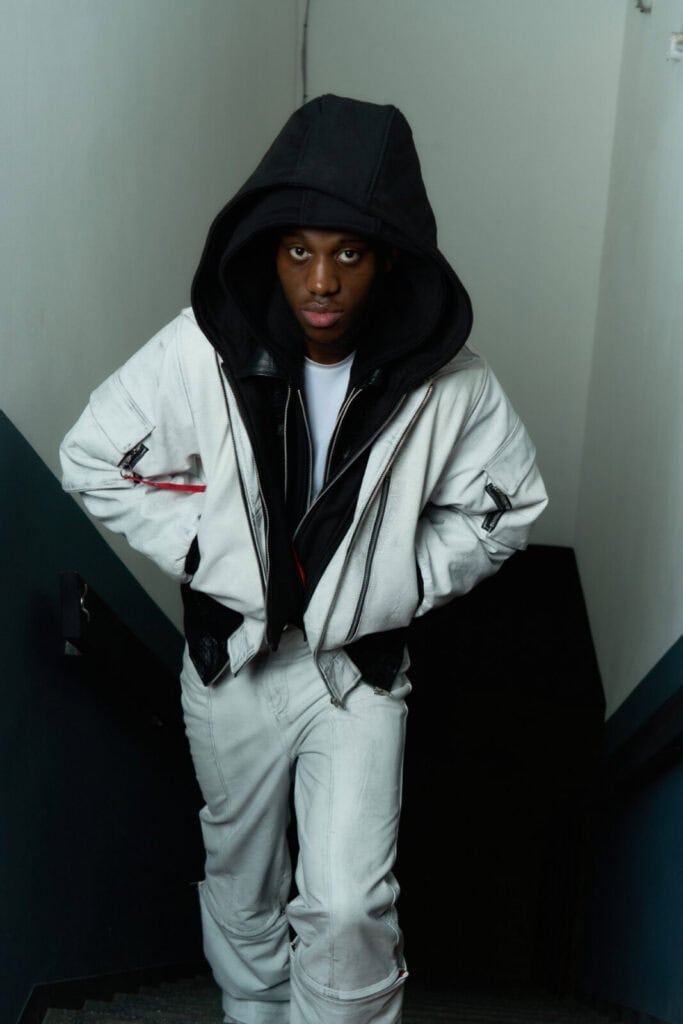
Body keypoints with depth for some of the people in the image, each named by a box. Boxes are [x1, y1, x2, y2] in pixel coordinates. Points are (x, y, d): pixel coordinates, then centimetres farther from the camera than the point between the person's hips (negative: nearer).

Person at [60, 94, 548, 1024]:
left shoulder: (447, 380, -17)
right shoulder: (198, 352, -18)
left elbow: (510, 504, -1)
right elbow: (90, 460, -5)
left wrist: (401, 583, -11)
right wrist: (204, 550, -12)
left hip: (360, 665, -1)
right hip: (232, 654, 2)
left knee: (349, 907, -7)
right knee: (241, 875, 21)